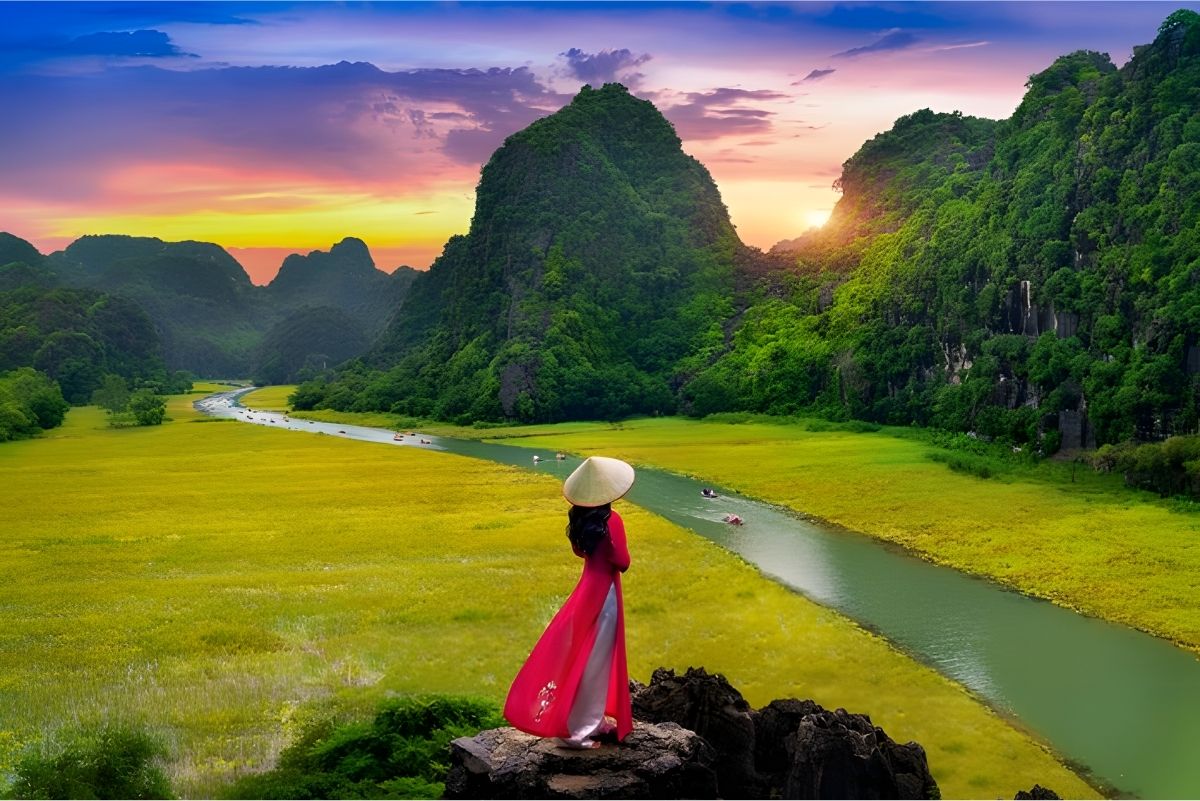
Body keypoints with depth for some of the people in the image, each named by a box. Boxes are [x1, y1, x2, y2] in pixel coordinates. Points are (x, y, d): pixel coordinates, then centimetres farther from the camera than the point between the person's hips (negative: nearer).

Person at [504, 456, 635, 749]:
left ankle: (593, 721, 29)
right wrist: (618, 551, 1)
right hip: (604, 592, -8)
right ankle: (575, 730, 3)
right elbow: (623, 563, -17)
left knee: (583, 657, 18)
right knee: (593, 662, -1)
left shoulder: (580, 518, 1)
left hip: (588, 587, 8)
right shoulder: (611, 521, -20)